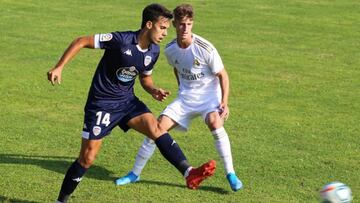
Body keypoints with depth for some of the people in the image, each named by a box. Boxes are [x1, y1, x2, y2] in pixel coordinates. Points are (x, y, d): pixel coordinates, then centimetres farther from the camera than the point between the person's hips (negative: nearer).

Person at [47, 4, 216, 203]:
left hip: (127, 101, 5)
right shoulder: (121, 40, -22)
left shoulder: (154, 51, -1)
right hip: (101, 103, -5)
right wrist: (59, 67, -21)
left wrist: (153, 90, -5)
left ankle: (189, 173, -29)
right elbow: (81, 42, -16)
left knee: (156, 128, -19)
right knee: (87, 158, -2)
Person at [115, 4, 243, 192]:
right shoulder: (170, 50, -6)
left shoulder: (205, 48, -21)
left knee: (215, 123, -34)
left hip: (209, 95, -4)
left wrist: (224, 102, -21)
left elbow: (222, 75, -12)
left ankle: (231, 174, -21)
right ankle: (135, 173, 9)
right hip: (185, 97, 4)